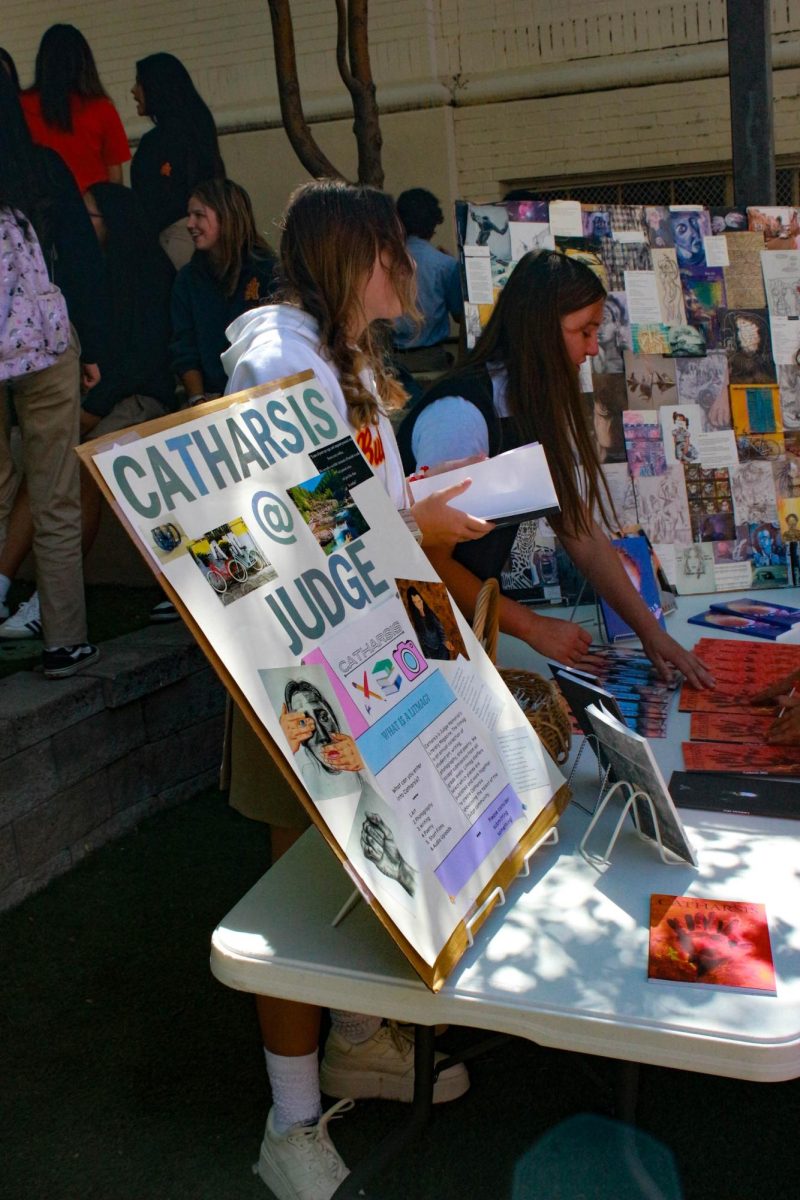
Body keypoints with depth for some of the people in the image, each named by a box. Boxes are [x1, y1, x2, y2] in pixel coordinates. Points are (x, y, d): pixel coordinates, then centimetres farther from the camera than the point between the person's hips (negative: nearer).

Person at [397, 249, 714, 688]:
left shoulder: (537, 411, 6)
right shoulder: (462, 413, -23)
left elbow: (581, 532, 5)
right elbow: (431, 562, -22)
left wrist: (651, 631, 0)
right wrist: (534, 627, -15)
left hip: (464, 627, 8)